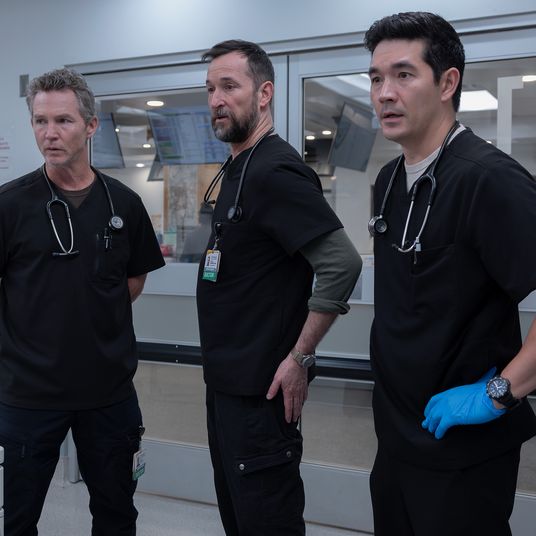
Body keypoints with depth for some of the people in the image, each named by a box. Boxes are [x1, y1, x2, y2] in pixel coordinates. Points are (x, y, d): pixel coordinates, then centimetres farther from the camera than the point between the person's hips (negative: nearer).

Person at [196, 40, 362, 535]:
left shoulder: (275, 170, -19)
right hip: (226, 380, 10)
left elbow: (342, 262, -27)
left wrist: (300, 358, -21)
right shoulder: (237, 169, 12)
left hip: (260, 386, -10)